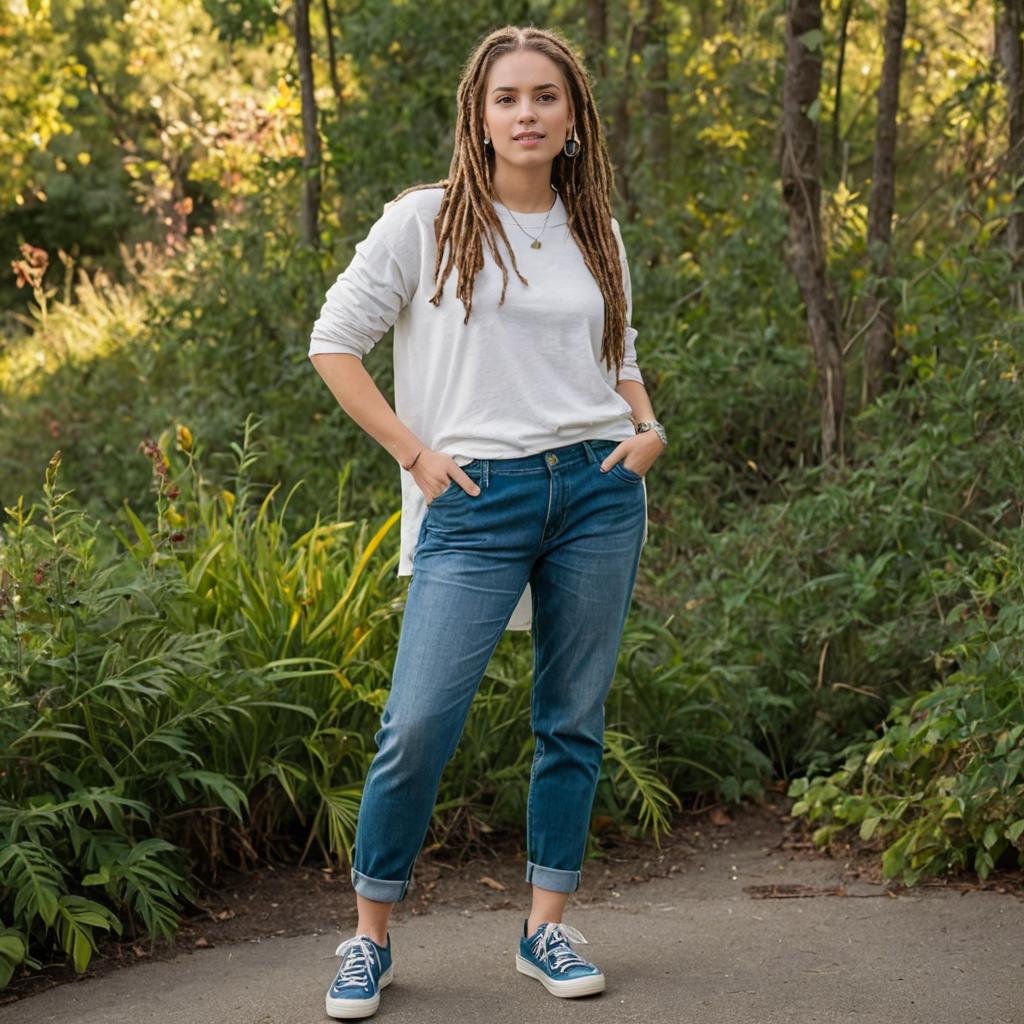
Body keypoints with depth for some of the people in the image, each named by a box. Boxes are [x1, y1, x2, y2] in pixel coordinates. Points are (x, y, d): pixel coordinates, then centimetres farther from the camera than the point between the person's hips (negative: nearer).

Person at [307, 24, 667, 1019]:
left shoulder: (598, 235, 12)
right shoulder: (425, 222, 0)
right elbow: (334, 342, 1)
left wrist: (647, 430, 5)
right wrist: (414, 453, -5)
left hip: (597, 490, 4)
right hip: (476, 499, -4)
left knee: (573, 718, 7)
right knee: (419, 724, -9)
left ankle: (546, 928, 19)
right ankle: (371, 936, 7)